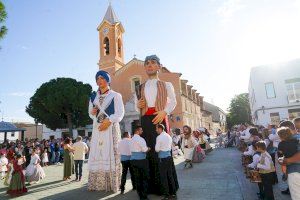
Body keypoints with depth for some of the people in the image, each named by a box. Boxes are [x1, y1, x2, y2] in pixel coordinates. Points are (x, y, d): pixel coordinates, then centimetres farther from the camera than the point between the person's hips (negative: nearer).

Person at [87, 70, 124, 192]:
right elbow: (90, 113, 21)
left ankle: (112, 184, -1)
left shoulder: (115, 95, 3)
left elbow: (120, 113, -5)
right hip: (97, 128, 5)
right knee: (96, 155, 0)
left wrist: (108, 121, -18)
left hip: (111, 128, -4)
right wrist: (92, 113, -3)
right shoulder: (93, 96, 17)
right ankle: (96, 183, 6)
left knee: (111, 154, -7)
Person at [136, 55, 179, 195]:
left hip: (160, 118, -3)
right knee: (149, 151, 2)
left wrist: (164, 112, -14)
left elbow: (173, 102, 3)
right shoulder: (141, 88, 18)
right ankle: (153, 186, 11)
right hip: (146, 120, 3)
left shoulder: (166, 85, 10)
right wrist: (138, 105, 0)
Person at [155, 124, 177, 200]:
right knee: (170, 175, 16)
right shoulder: (169, 136, 9)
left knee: (164, 177, 2)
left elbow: (157, 149, -11)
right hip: (169, 156, 8)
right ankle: (173, 193, 24)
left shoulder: (159, 137, -13)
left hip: (163, 158, -8)